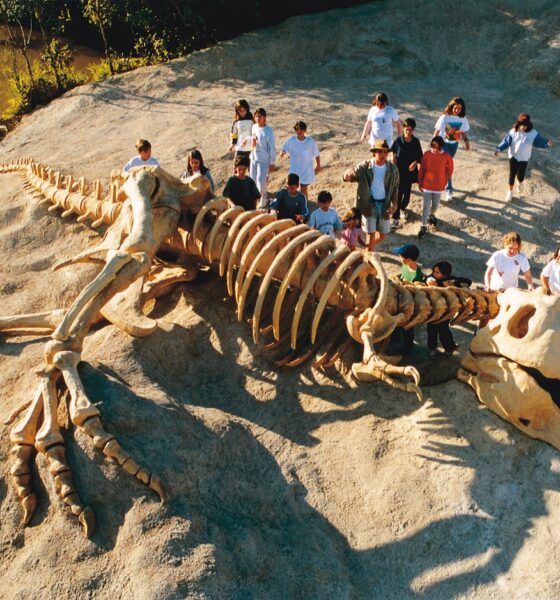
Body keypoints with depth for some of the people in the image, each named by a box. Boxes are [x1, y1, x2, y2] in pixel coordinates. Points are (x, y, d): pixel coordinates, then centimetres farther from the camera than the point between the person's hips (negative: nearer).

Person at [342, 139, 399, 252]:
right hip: (368, 204, -3)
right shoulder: (364, 167, -12)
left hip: (384, 204, 3)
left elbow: (395, 187, 6)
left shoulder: (392, 169, -6)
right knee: (371, 234, 0)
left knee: (382, 236, 14)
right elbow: (346, 178, -18)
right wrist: (348, 174, -44)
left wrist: (394, 203, -9)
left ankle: (370, 247, 46)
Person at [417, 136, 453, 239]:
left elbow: (449, 171, 0)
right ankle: (424, 226, 14)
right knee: (426, 206, 3)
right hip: (427, 185, -1)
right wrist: (420, 183, 3)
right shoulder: (426, 154, -13)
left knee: (435, 204, 18)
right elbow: (422, 169, -2)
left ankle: (431, 215, 49)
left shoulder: (447, 157, -15)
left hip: (439, 186, 1)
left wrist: (442, 181, 6)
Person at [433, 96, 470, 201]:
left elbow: (463, 131, 6)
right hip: (444, 143, -4)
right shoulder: (445, 117, -17)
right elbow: (437, 131, -10)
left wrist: (466, 140, -8)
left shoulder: (463, 118, -6)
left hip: (454, 144, 5)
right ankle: (449, 190, -8)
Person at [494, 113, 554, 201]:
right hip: (513, 156, 0)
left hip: (524, 158, 0)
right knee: (512, 174, 6)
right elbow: (506, 141, -12)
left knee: (520, 176, 7)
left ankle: (520, 183, 46)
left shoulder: (533, 133, -15)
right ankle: (510, 191, 28)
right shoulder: (513, 131, -15)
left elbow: (540, 141, -8)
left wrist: (548, 143, -26)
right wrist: (499, 149, -25)